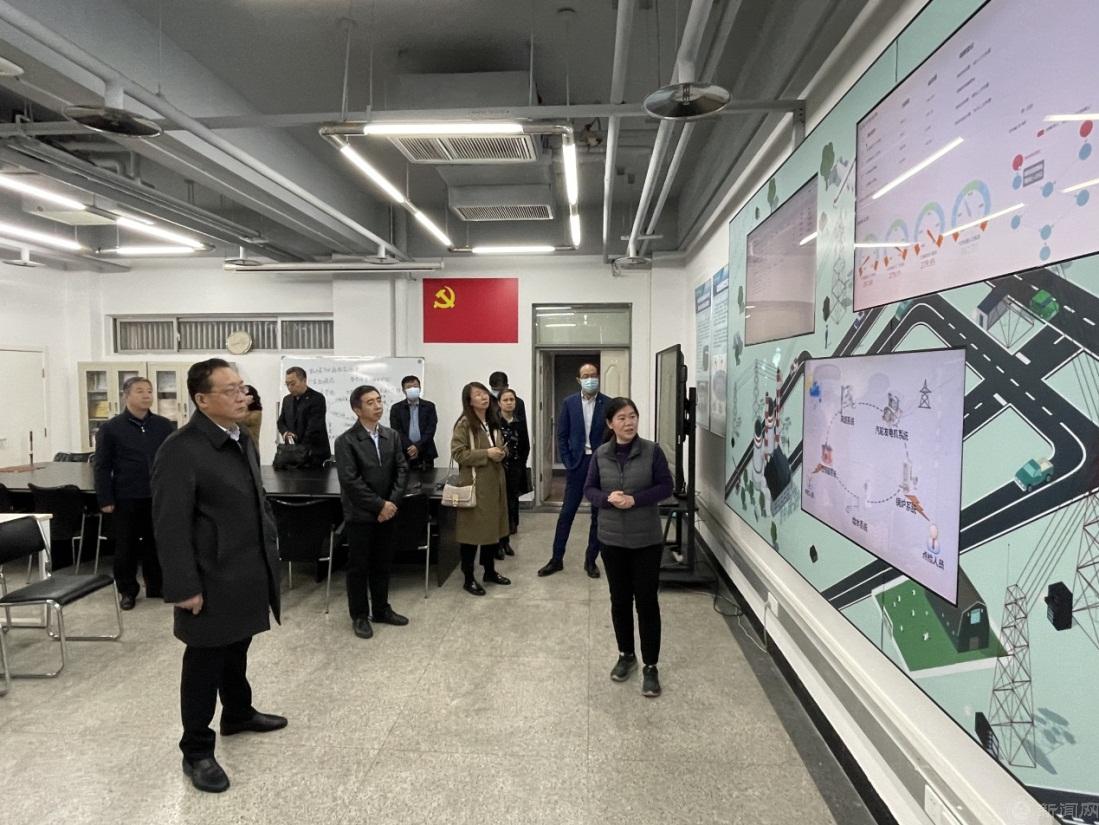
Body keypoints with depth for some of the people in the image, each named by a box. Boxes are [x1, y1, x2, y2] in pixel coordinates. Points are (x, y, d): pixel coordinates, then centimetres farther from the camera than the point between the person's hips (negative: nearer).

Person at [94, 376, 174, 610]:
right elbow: (102, 466, -1)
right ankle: (127, 590, 23)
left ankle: (156, 586, 24)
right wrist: (105, 500, -5)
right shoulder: (111, 428, -2)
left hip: (159, 497, 2)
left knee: (157, 543, 10)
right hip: (126, 498, -2)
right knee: (126, 546, 9)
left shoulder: (164, 426, 4)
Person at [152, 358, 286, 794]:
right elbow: (171, 525, -20)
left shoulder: (244, 441, 8)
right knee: (205, 662, 7)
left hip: (247, 573, 8)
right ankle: (196, 751, 23)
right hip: (212, 580, -8)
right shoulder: (180, 449, -19)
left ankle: (238, 713, 45)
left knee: (237, 649, 24)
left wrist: (269, 552, 16)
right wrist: (184, 586, -20)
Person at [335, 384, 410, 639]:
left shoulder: (392, 436, 6)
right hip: (360, 514, -5)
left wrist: (392, 502, -10)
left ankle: (381, 609, 29)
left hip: (387, 512, 5)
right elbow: (350, 481, -17)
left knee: (383, 564, 15)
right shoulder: (346, 441, -11)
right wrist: (379, 505, -17)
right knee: (359, 567, 7)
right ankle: (360, 616, 21)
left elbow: (402, 470, 2)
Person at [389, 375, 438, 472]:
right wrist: (409, 447, -15)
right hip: (404, 454, -1)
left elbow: (431, 429, -1)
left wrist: (418, 447, -13)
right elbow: (397, 431, -2)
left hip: (425, 454, 1)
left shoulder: (429, 406, 7)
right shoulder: (396, 408, 7)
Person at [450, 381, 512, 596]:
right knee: (472, 529, -1)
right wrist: (486, 454, -20)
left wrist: (502, 453, 0)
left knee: (493, 527, 14)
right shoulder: (464, 423, -12)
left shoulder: (493, 421, 11)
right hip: (474, 483, -7)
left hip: (494, 481, 7)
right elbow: (458, 453, -16)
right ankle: (469, 578, 11)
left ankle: (490, 571, 29)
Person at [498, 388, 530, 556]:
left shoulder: (520, 423, 8)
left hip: (515, 470, 4)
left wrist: (520, 465, 3)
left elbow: (526, 447, 11)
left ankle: (506, 540, 16)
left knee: (511, 504, 6)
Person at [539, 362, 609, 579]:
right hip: (577, 463, 0)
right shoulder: (569, 403, 1)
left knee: (598, 514, 7)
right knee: (567, 512, 5)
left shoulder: (608, 404, -3)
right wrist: (568, 463, -3)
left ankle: (591, 560, 20)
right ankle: (557, 559, 15)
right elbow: (562, 435, 3)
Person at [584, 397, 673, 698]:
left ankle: (650, 667, 14)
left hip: (647, 539, -2)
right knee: (620, 600, 14)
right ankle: (626, 655, 33)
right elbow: (589, 489, 2)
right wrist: (608, 498, -19)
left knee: (646, 601, 2)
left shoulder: (652, 451, -8)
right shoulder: (600, 454, -1)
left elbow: (666, 485, -7)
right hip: (612, 539, 2)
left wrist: (636, 499, -21)